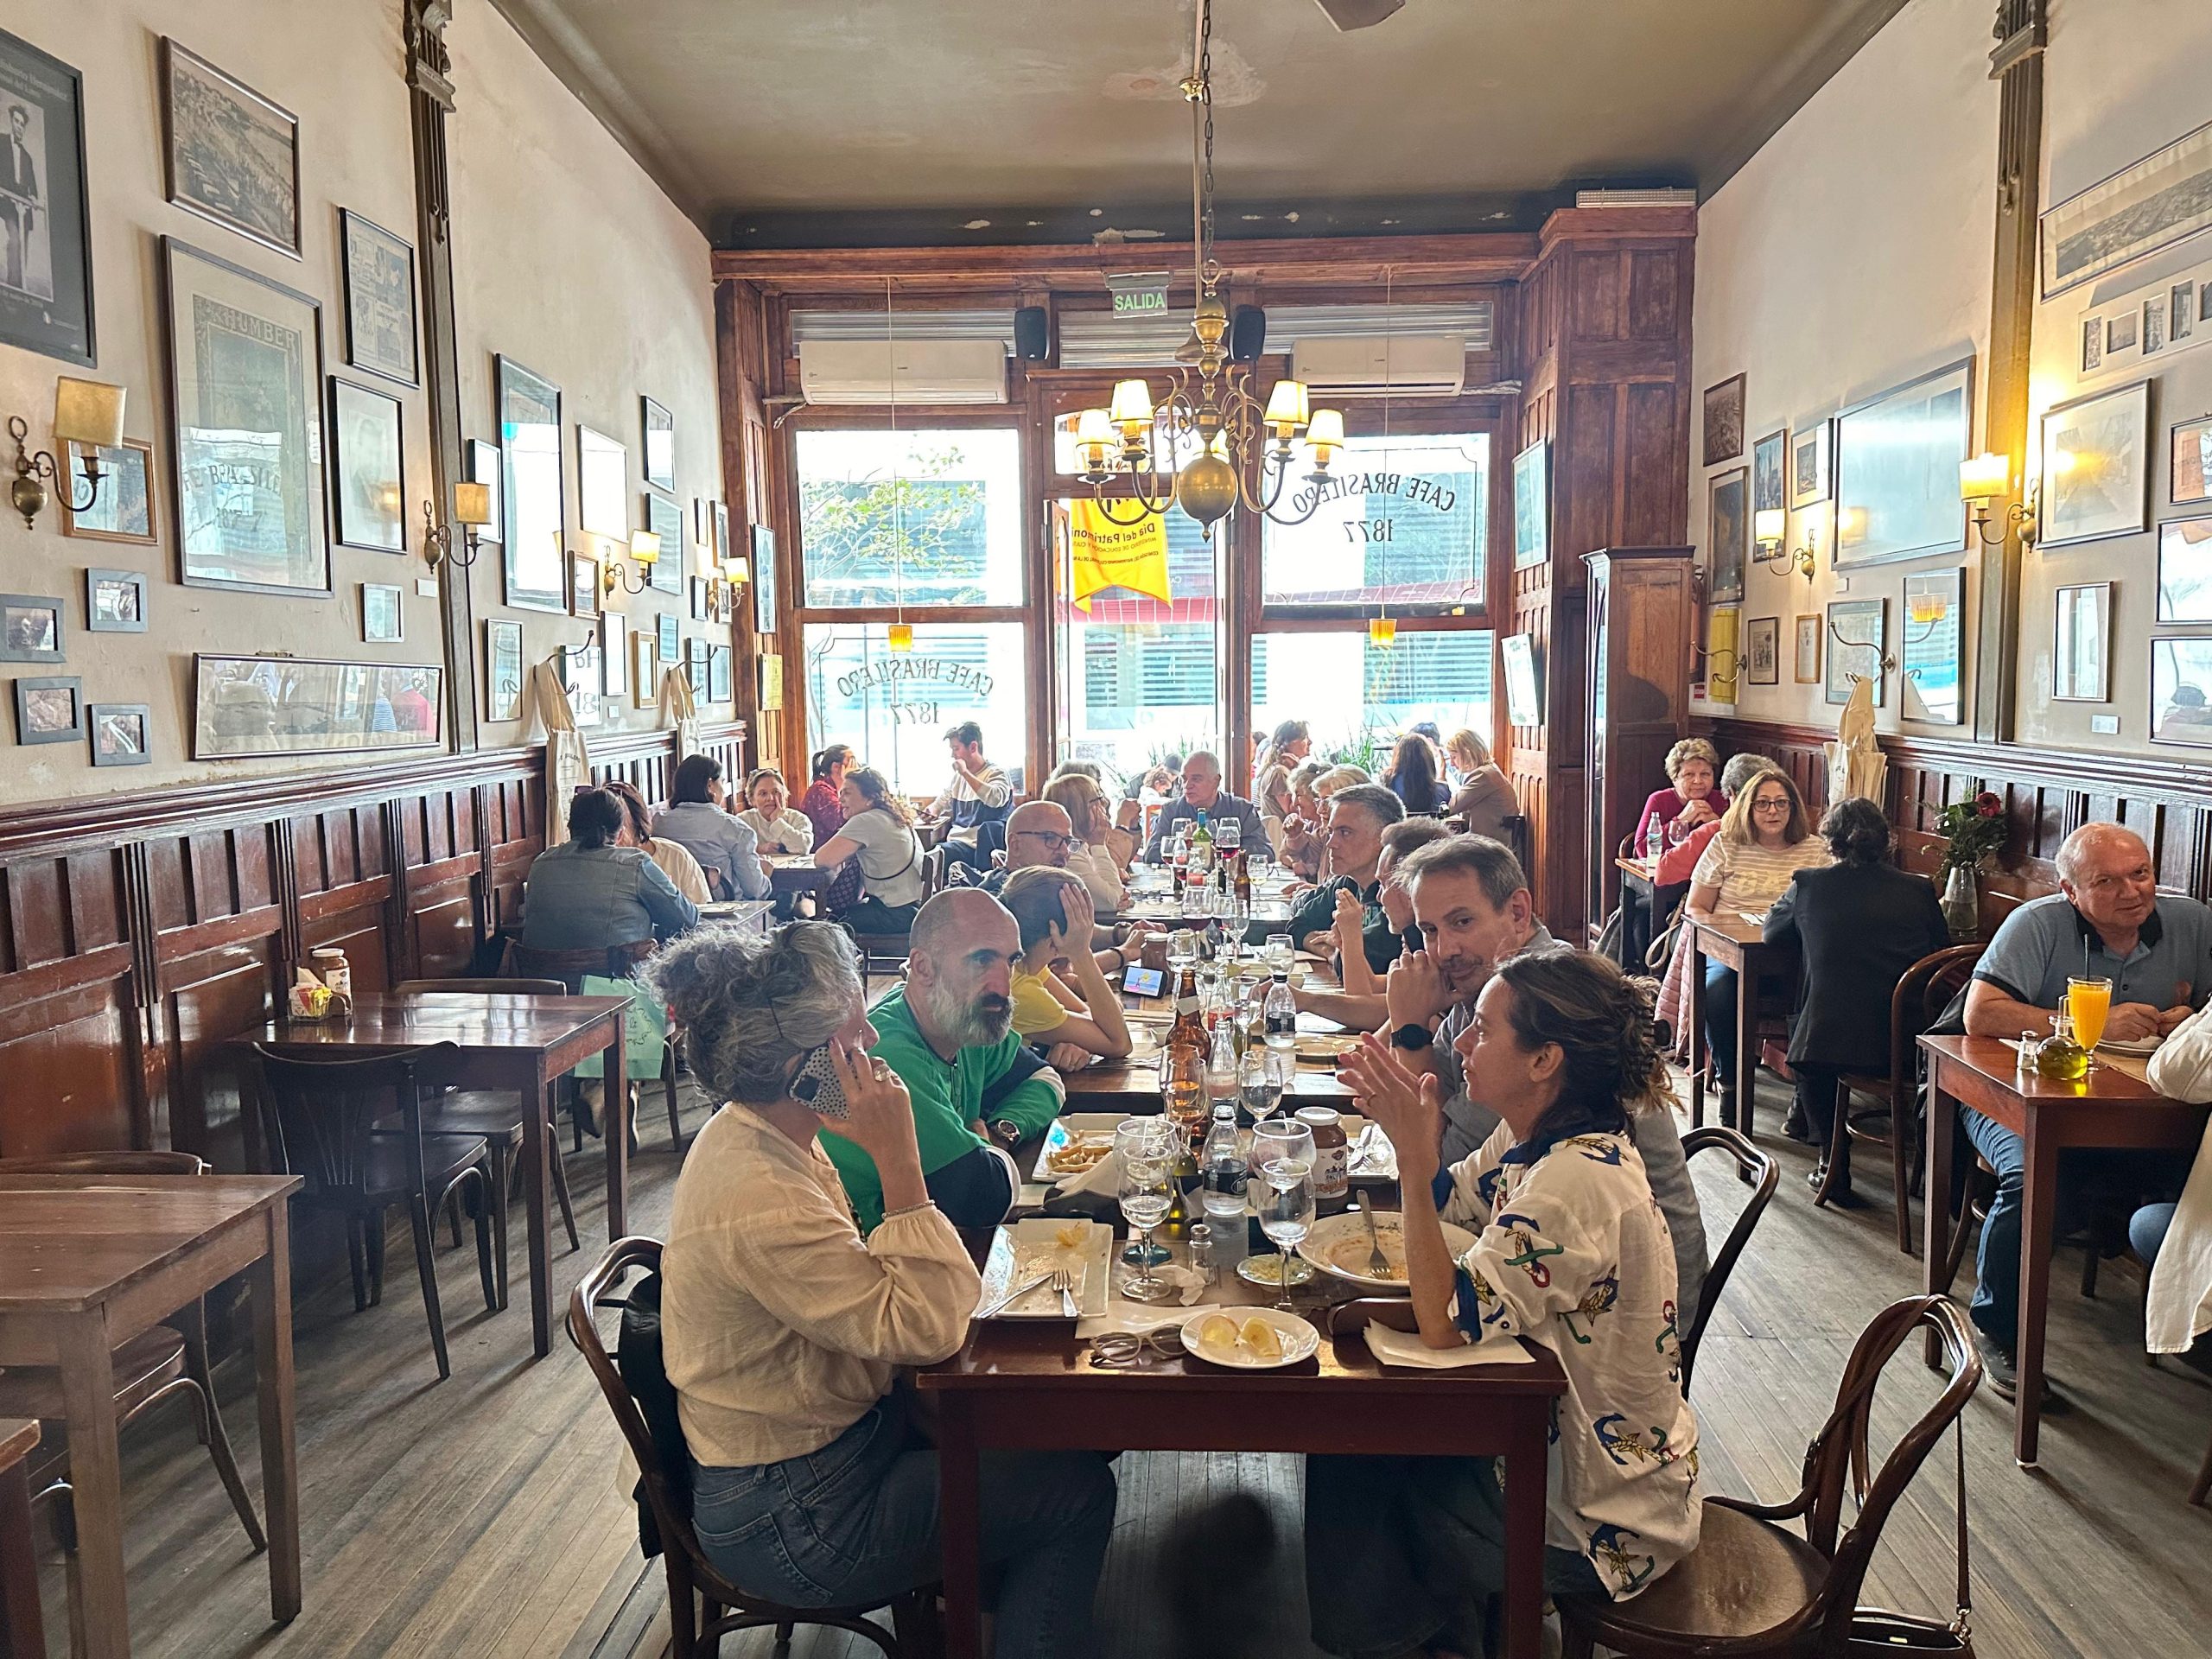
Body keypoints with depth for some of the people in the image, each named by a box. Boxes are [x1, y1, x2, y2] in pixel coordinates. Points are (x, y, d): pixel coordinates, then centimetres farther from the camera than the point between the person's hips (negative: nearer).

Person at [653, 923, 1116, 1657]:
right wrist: (898, 1157, -31)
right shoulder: (758, 1202, -32)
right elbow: (928, 1328, -30)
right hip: (791, 1523, -9)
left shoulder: (750, 1136, -1)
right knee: (1078, 1490, -3)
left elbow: (858, 1292, 10)